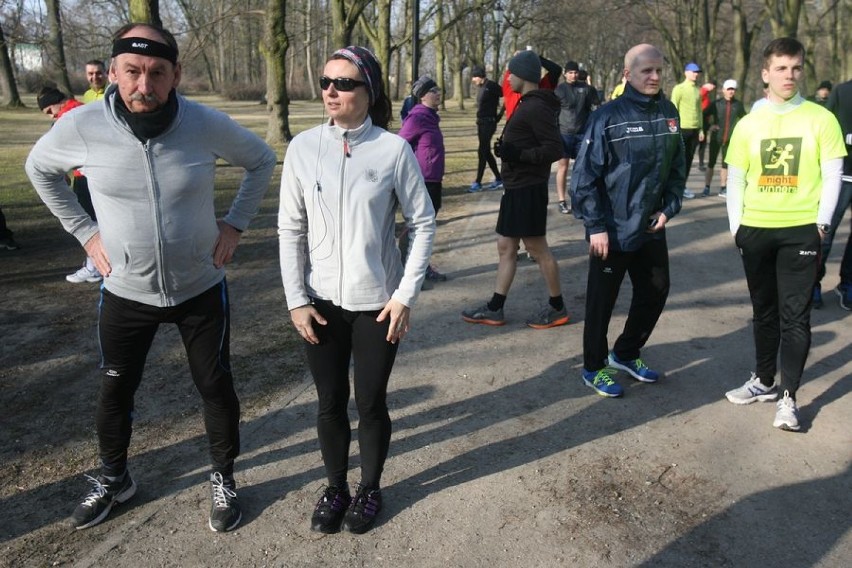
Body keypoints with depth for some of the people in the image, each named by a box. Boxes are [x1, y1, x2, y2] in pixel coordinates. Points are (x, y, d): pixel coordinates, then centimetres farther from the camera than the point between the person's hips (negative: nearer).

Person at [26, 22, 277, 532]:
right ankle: (114, 478, 43)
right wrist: (85, 232, 0)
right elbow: (40, 169, 7)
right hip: (126, 292, 1)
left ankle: (224, 478, 34)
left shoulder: (207, 124, -16)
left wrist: (235, 224, -4)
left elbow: (263, 160, 2)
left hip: (201, 288, -1)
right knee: (115, 392, 16)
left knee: (216, 387, 10)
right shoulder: (82, 126, -15)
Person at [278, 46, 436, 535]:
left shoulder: (394, 149, -8)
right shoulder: (304, 147, -2)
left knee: (371, 403, 10)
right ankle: (336, 489, 36)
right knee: (331, 404, 13)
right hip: (322, 302, 2)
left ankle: (370, 489, 34)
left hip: (377, 304, -2)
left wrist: (406, 296, -8)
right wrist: (297, 300, -2)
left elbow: (423, 224, -3)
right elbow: (291, 230, 1)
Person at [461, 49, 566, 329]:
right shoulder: (527, 104, 14)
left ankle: (557, 308, 15)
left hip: (528, 190, -10)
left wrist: (518, 154, -25)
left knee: (537, 248, 0)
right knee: (505, 246, 11)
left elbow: (554, 149, -23)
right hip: (515, 188, 10)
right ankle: (494, 309, 18)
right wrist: (507, 148, 7)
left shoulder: (536, 107, -17)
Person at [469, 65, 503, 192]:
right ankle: (498, 179, 21)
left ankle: (477, 183, -5)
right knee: (486, 152, 12)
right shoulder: (482, 87, 14)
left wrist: (499, 115, -10)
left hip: (489, 123, -9)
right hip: (482, 123, 9)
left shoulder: (491, 86, -12)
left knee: (482, 152, -9)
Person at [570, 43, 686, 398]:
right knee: (602, 301, 6)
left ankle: (625, 354, 37)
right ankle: (594, 367, 24)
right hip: (612, 230, -6)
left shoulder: (669, 113, 4)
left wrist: (669, 208, 2)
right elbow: (585, 175, -15)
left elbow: (677, 167, 12)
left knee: (655, 292, 16)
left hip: (652, 227, 6)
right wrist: (595, 226, -16)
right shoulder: (608, 116, -13)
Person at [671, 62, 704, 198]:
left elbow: (699, 110, 19)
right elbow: (674, 109, -6)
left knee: (689, 159, 6)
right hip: (682, 128, -6)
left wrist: (701, 129, 14)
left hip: (695, 129, 6)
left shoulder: (697, 90, 15)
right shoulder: (679, 88, -2)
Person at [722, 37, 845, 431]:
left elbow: (833, 175, -1)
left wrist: (822, 223, -8)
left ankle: (788, 396, 9)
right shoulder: (748, 124, 4)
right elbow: (735, 180, 6)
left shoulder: (821, 118, -1)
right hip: (756, 230, 3)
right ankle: (764, 381, 28)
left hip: (801, 230, -2)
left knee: (794, 315, 0)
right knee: (764, 311, 14)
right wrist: (736, 227, 2)